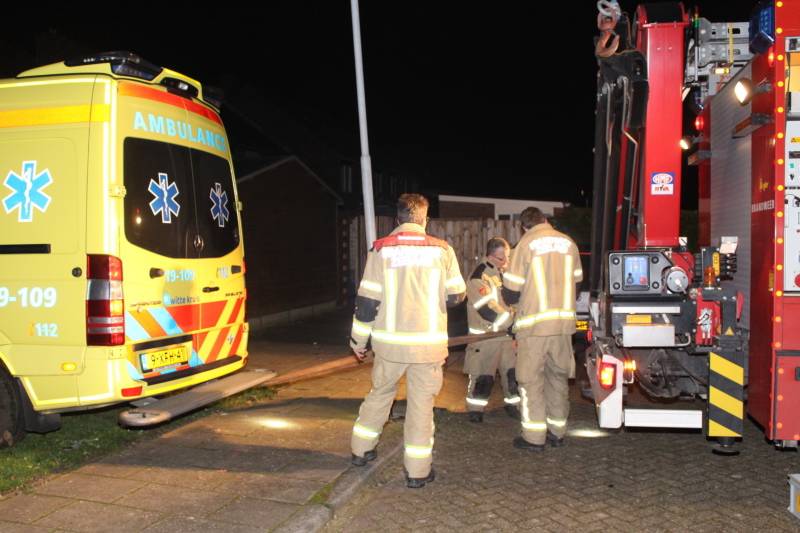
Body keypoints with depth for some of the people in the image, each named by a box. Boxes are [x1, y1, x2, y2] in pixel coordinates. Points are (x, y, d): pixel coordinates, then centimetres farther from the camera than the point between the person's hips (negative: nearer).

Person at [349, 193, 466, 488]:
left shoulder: (381, 249, -3)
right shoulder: (442, 250, -3)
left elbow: (367, 300, -3)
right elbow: (457, 295, 2)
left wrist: (359, 340, 7)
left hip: (389, 341, 1)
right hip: (428, 342, -1)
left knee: (380, 393, 20)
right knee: (421, 403, 7)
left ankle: (362, 450, 32)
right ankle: (417, 470, 11)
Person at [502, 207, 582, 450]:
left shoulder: (527, 244, -8)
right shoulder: (569, 243, 6)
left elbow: (511, 290, -6)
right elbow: (576, 280, 12)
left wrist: (512, 299, 16)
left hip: (534, 323, -5)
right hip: (564, 322, 5)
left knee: (531, 379, 4)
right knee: (558, 376, 15)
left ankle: (534, 437, 6)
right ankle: (557, 432, 23)